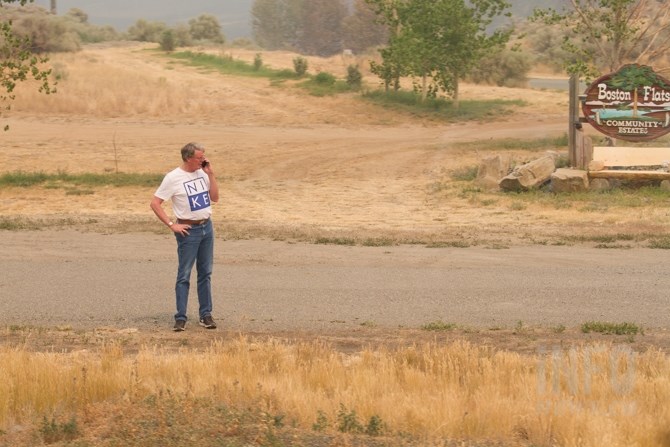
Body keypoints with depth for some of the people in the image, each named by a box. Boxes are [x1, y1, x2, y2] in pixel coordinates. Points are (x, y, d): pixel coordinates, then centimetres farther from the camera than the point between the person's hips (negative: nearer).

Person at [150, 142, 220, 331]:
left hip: (207, 226, 6)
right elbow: (155, 203, -12)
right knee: (184, 275, -3)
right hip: (189, 230, -6)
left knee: (205, 273, 9)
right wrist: (172, 225, -14)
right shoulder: (173, 178, -12)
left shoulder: (202, 173, 6)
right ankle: (180, 318, -1)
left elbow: (214, 198, 7)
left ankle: (206, 314, 16)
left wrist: (211, 174, -3)